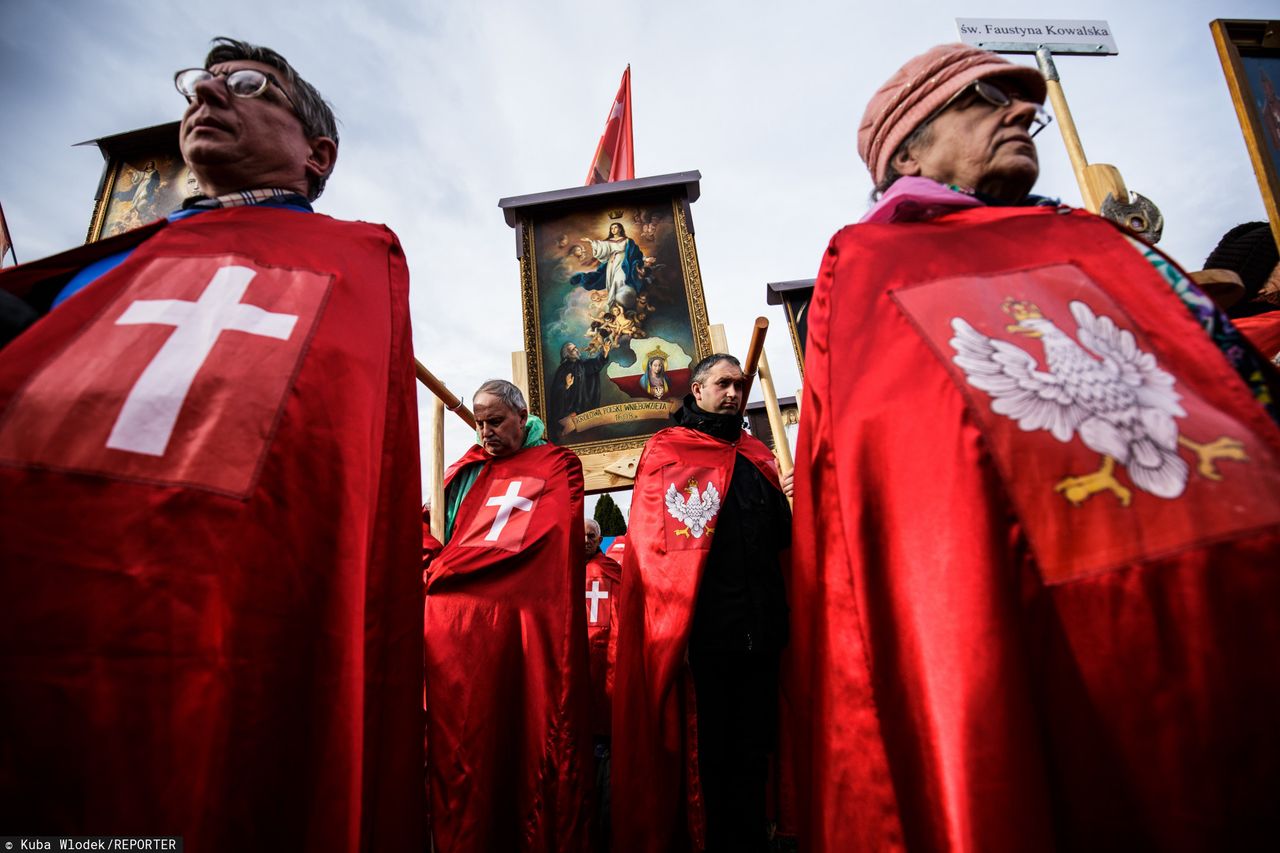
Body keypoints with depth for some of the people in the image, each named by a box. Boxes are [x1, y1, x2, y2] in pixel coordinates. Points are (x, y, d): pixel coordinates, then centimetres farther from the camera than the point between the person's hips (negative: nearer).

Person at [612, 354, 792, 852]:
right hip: (701, 631, -5)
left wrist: (794, 500, -2)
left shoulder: (756, 455, 18)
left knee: (752, 752, 12)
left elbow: (781, 534, 19)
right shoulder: (667, 451, 3)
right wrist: (675, 624, -12)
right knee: (703, 754, 3)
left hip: (758, 630, 5)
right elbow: (652, 543, -4)